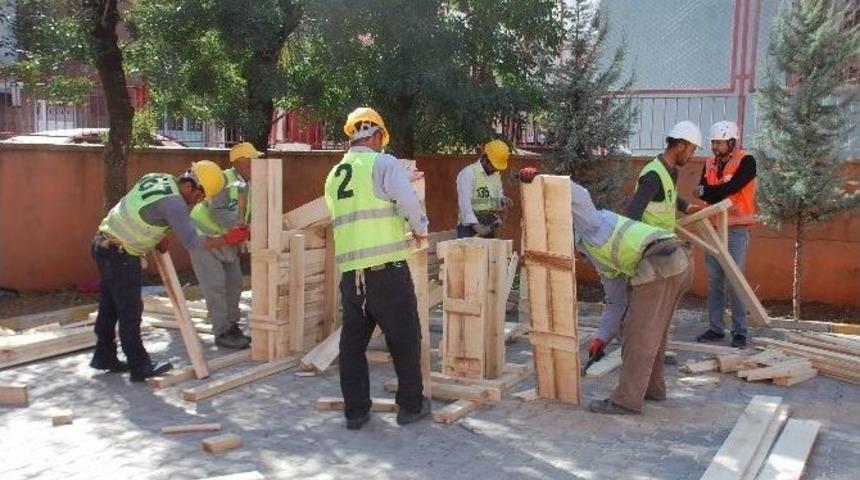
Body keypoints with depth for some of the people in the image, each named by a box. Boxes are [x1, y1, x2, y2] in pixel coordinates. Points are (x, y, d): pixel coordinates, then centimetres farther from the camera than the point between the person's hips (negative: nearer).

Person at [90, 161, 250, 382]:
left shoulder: (156, 178, 4)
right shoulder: (173, 202, -21)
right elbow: (191, 242, -18)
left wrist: (158, 236, 14)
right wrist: (229, 238, -13)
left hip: (104, 242, 9)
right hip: (121, 255, -9)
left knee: (111, 306, 19)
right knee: (130, 311, -2)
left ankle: (104, 357, 32)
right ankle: (140, 367, 6)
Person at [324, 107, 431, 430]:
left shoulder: (334, 175, 14)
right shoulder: (383, 164, -6)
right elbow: (409, 202, -18)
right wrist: (419, 229, 2)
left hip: (350, 270, 6)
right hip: (387, 269, -5)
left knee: (352, 340, 13)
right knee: (404, 338, 9)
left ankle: (355, 410, 17)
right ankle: (411, 405, 19)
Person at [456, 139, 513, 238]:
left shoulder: (496, 175, 14)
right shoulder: (468, 173, -10)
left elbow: (499, 196, 24)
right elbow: (465, 203, -17)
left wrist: (503, 200, -2)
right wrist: (476, 226, -27)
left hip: (489, 229, 7)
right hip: (469, 228, -7)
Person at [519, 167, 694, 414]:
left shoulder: (591, 225, 11)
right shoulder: (600, 257, 32)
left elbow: (577, 195, -11)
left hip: (659, 262, -10)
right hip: (681, 259, 10)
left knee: (641, 334, -4)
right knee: (653, 331, 22)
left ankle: (627, 400, 1)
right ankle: (652, 387, 32)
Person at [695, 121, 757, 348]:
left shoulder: (746, 161, -8)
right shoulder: (709, 164, 10)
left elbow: (729, 188, -20)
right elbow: (701, 192, -2)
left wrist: (708, 191, -6)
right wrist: (722, 195, -18)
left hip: (736, 230, -5)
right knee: (714, 282, 8)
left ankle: (740, 332, 4)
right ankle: (715, 328, 16)